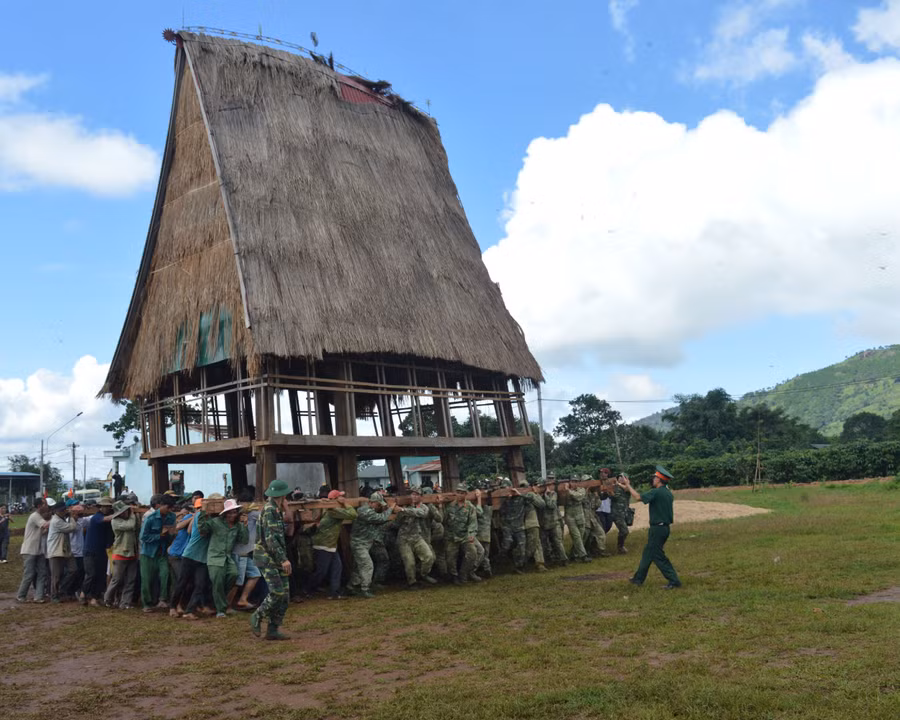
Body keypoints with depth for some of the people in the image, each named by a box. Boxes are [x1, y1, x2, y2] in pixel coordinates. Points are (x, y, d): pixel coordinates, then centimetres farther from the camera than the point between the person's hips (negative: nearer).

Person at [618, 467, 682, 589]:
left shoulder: (656, 492, -18)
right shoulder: (669, 494, 9)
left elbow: (639, 497, -19)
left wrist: (628, 486, -8)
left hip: (657, 528, -9)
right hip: (665, 527, 9)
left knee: (658, 556, -2)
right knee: (648, 552, 17)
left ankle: (674, 581, -2)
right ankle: (639, 578, 26)